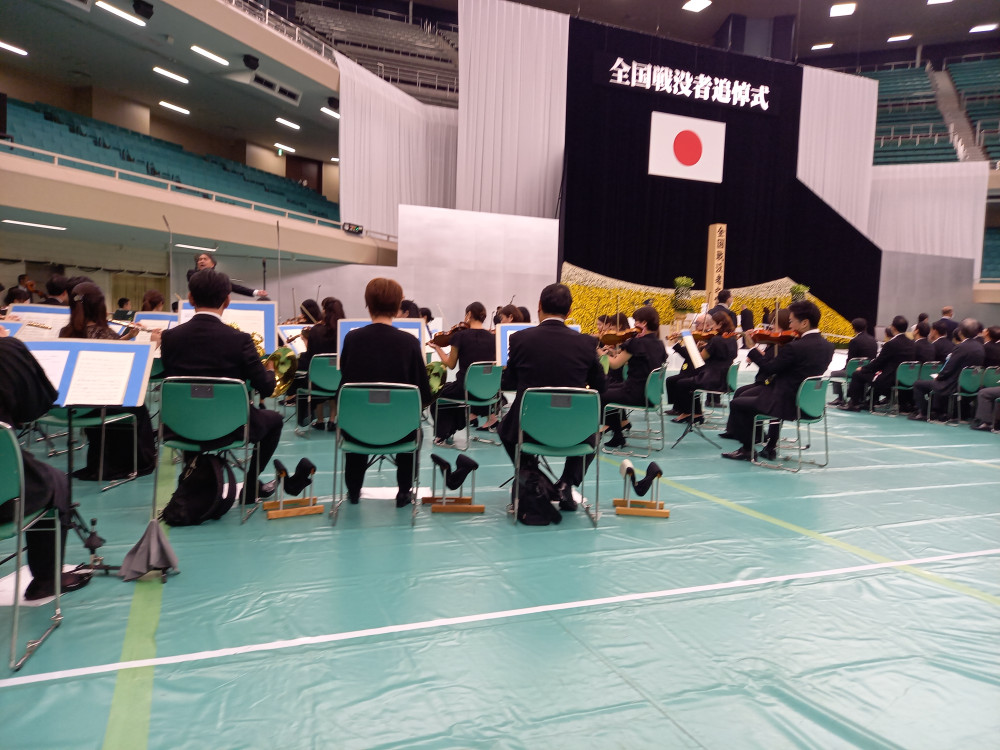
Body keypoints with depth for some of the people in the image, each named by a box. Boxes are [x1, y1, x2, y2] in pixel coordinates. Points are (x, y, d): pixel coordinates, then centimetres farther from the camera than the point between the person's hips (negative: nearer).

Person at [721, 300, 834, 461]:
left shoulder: (794, 347, -24)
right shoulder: (828, 346, 1)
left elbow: (769, 369, -13)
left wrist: (752, 349, -3)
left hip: (787, 405, -9)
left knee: (736, 404, 6)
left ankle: (747, 449, 17)